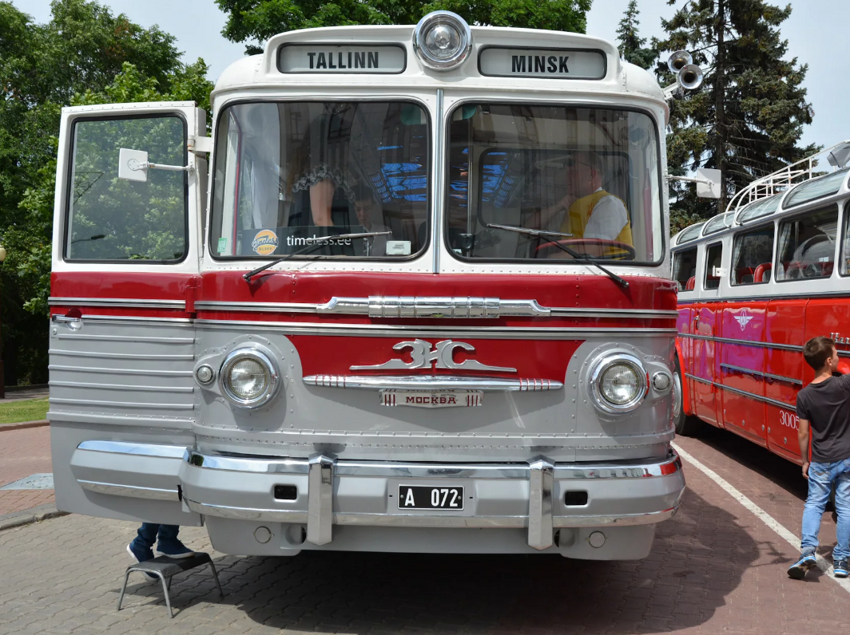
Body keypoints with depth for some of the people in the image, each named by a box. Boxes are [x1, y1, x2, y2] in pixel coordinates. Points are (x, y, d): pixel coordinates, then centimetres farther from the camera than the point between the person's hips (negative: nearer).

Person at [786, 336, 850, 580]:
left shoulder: (804, 395, -8)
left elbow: (803, 434, -1)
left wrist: (805, 461, 10)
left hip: (820, 461, 1)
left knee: (814, 504, 11)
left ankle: (808, 550, -5)